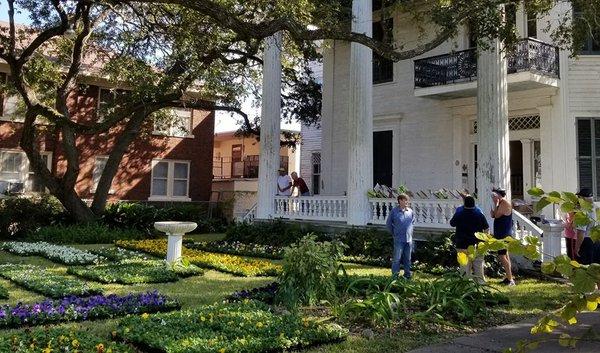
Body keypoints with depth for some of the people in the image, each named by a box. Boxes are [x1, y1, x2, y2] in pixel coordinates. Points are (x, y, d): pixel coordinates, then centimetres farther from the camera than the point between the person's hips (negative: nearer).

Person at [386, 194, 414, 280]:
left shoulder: (410, 211, 3)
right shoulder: (394, 211, -8)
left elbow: (413, 221, 22)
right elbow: (388, 223, 3)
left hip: (409, 239, 4)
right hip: (399, 239, -4)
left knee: (407, 259, 12)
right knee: (397, 258, -1)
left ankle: (407, 275, 23)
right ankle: (395, 276, 7)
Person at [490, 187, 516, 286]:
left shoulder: (505, 203, -16)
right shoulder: (501, 203, 14)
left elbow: (497, 215, -20)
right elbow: (493, 215, 9)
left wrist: (495, 204, -12)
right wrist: (495, 204, 1)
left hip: (503, 235, -11)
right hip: (502, 234, 11)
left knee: (502, 256, -11)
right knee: (505, 255, 16)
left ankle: (510, 280, -9)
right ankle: (509, 277, 25)